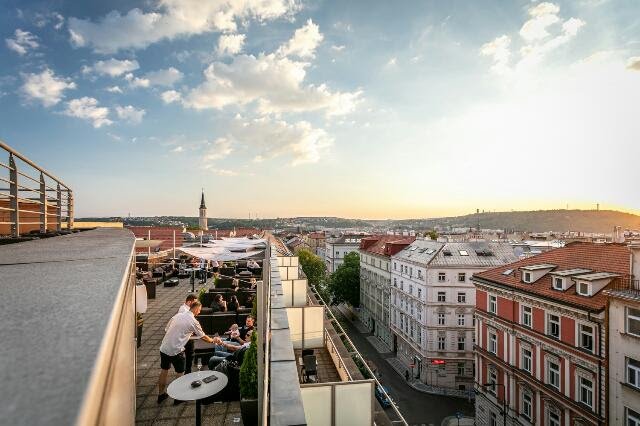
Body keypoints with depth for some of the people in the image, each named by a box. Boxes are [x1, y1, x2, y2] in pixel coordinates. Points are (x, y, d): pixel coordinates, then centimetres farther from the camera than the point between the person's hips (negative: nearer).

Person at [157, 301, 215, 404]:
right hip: (176, 350, -6)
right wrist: (212, 340, 21)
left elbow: (166, 330, 12)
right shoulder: (193, 321, -9)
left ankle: (161, 394, 36)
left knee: (164, 371, 22)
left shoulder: (177, 315, 7)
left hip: (164, 348, 6)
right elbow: (203, 336, 3)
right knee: (180, 373, 13)